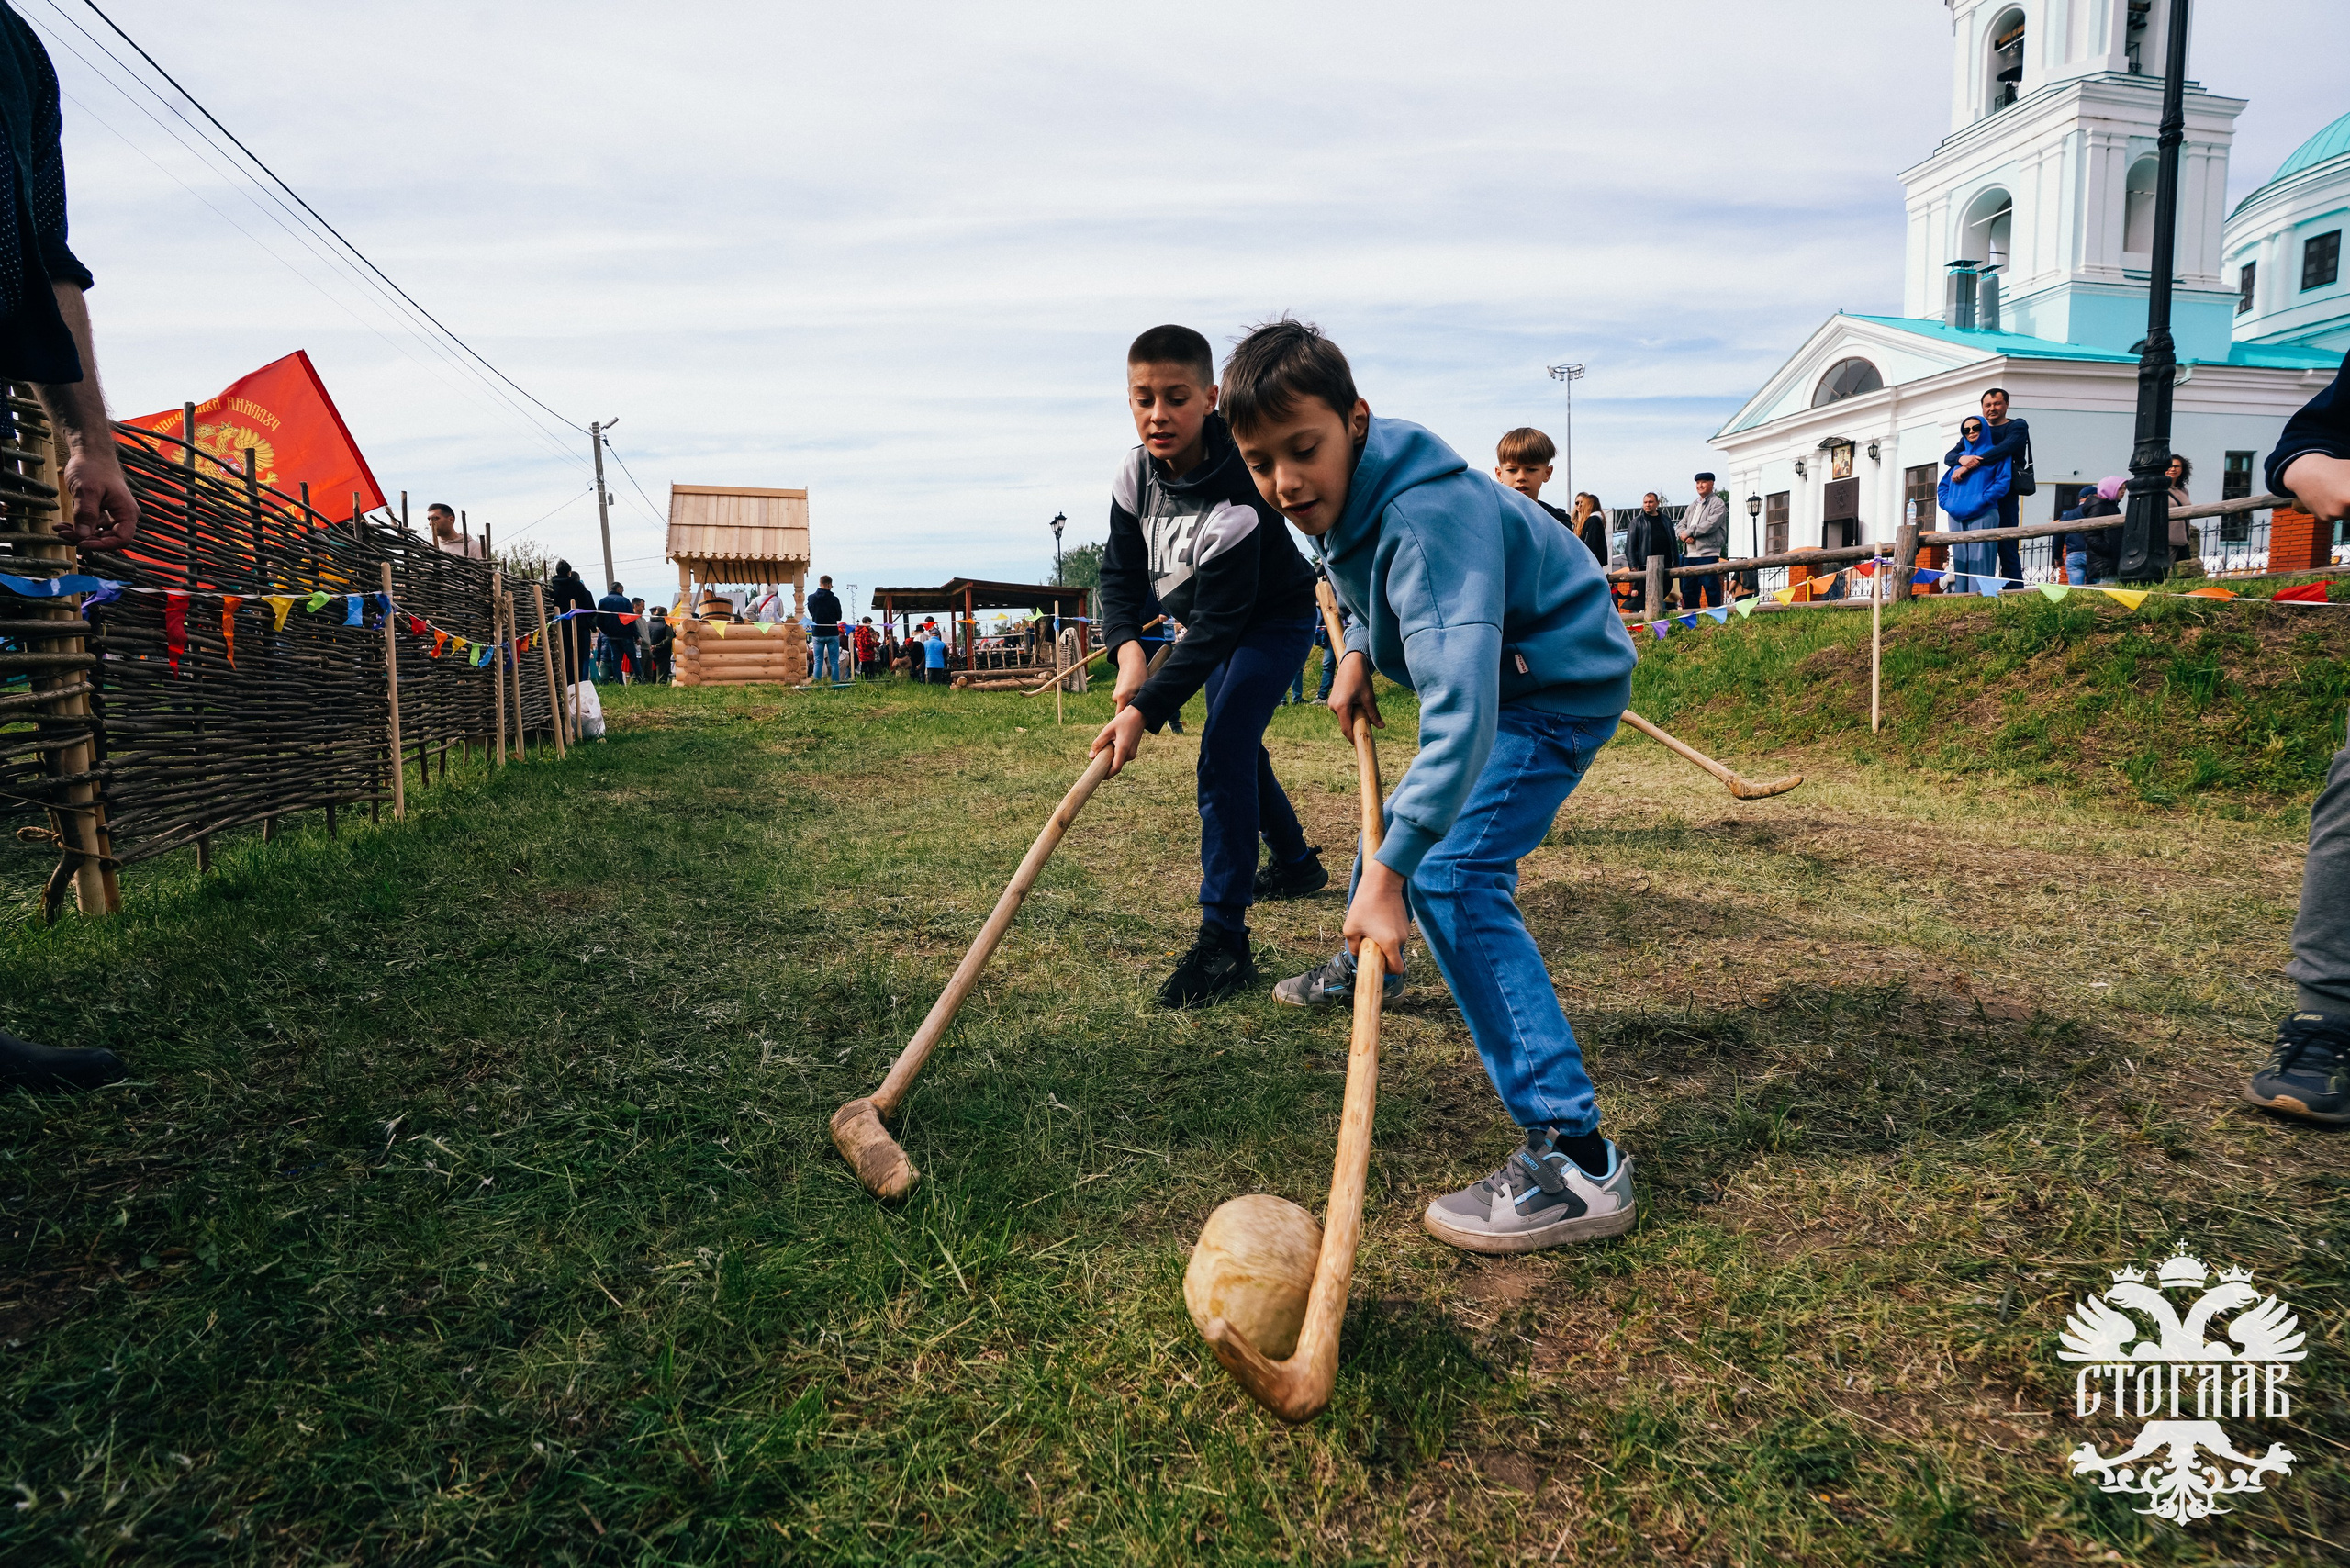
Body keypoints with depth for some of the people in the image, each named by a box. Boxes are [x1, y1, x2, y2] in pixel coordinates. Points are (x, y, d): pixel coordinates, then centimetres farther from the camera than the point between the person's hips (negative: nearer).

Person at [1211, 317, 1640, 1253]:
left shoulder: (1430, 517, -35)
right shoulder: (1344, 499, -6)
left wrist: (1390, 873, -48)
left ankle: (1576, 1157, -25)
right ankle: (1358, 968, 58)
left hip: (1561, 683, -10)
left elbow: (1460, 707, -44)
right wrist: (1359, 654, 2)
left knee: (1454, 878, -25)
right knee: (1402, 813, 27)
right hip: (1492, 675, 10)